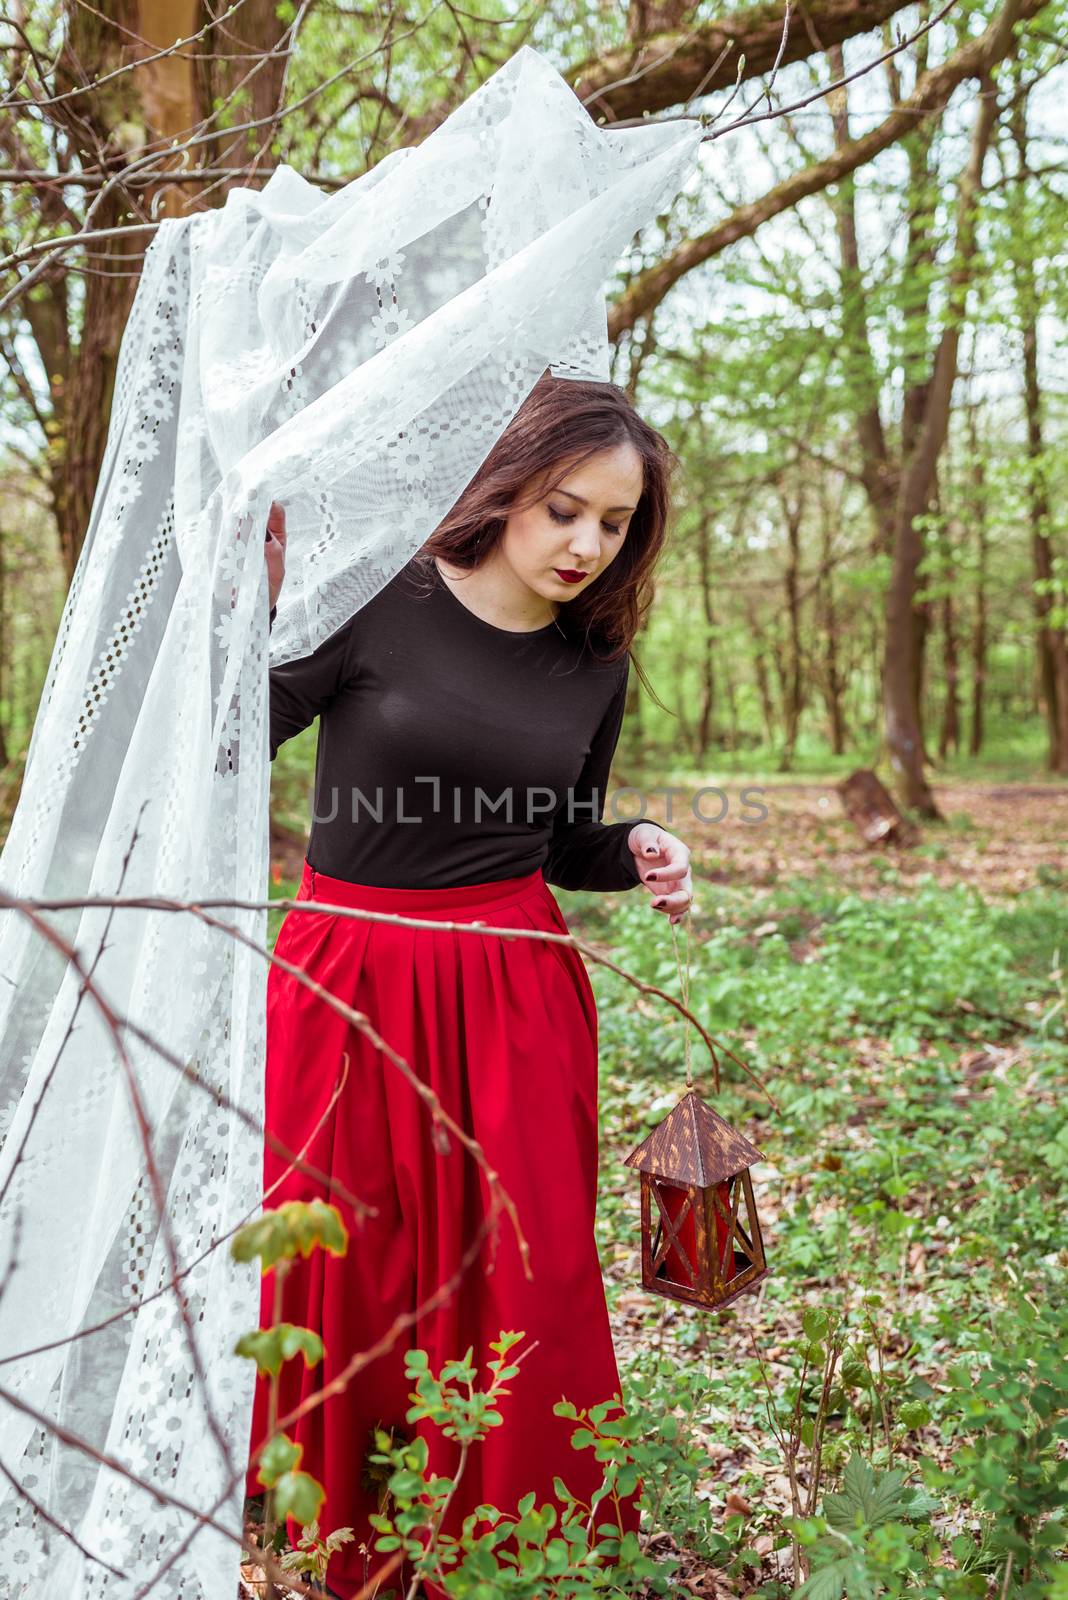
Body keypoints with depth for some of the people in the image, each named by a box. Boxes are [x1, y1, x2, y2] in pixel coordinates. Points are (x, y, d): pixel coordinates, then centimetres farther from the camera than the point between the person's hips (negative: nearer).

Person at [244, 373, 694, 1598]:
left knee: (525, 1274, 7)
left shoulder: (592, 665, 4)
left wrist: (638, 857, -4)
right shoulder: (377, 604, -9)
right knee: (345, 1270, 11)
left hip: (513, 999, 3)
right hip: (349, 986, -2)